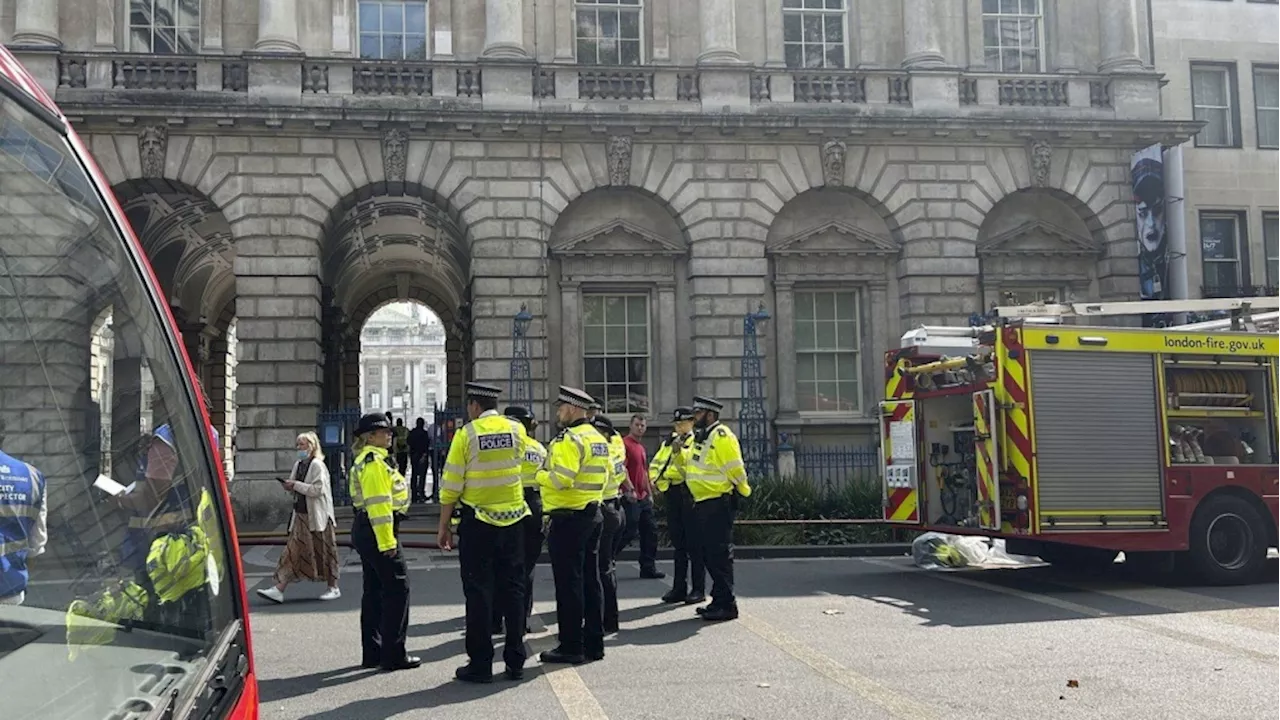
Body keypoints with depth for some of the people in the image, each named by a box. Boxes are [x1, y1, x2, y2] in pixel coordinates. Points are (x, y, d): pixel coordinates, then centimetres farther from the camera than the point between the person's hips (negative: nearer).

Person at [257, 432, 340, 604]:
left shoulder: (317, 465, -11)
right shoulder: (298, 464, 13)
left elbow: (318, 489, -19)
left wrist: (296, 485, -18)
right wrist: (290, 487, 1)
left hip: (317, 516, -8)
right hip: (301, 514, 8)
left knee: (323, 552, 2)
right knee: (293, 552, 3)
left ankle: (334, 588, 15)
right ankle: (278, 589, -1)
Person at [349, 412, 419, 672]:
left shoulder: (367, 460, 18)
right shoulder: (374, 461, -15)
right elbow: (378, 504, -21)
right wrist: (387, 541, -22)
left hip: (365, 531, 11)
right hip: (377, 532, -11)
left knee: (374, 591, 13)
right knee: (397, 589, -6)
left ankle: (372, 653, 19)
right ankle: (393, 655, -3)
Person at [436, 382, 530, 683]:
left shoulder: (466, 434, -9)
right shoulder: (517, 429, 2)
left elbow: (451, 486, -8)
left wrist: (443, 526, 0)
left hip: (477, 522, -4)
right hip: (513, 519, 4)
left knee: (479, 592, 3)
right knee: (512, 589, 10)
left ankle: (480, 664, 6)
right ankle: (515, 662, 14)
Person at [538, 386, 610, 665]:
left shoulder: (569, 440, -16)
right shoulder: (598, 438, 13)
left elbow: (560, 479, -24)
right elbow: (604, 476, 17)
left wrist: (539, 475, -7)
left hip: (568, 519, -9)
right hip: (593, 514, 9)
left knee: (568, 584, -2)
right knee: (590, 581, 13)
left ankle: (571, 646, 3)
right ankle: (594, 643, 19)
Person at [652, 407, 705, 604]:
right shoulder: (668, 443, 18)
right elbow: (655, 463, 15)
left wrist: (679, 451, -25)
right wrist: (655, 479, -3)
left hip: (690, 494, -7)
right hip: (672, 495, 7)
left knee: (694, 544, -4)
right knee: (678, 543, 11)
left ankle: (698, 589, 1)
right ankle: (679, 588, 17)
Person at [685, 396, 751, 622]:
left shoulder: (721, 436, -15)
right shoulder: (700, 438, 16)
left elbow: (735, 470, -17)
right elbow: (691, 465, 23)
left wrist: (743, 491, -5)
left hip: (719, 504, -10)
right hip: (703, 504, 10)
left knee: (720, 554, -7)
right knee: (710, 553, 14)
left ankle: (726, 605, -3)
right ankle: (719, 600, 22)